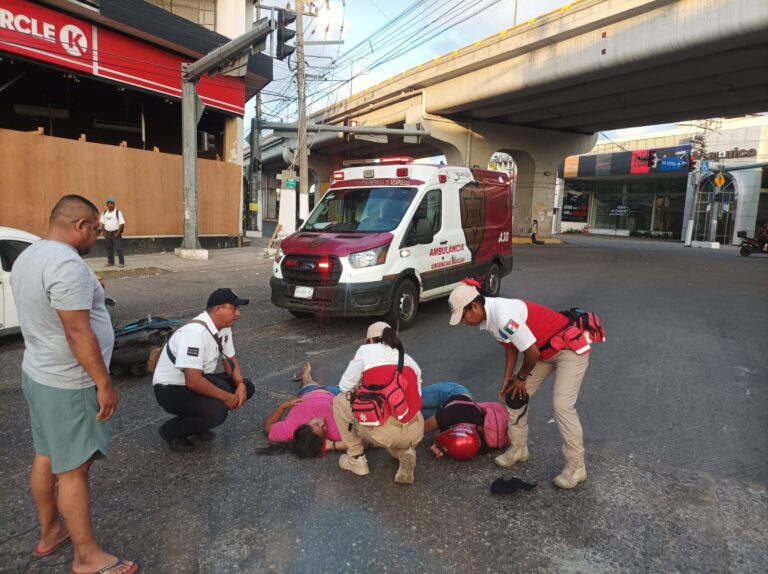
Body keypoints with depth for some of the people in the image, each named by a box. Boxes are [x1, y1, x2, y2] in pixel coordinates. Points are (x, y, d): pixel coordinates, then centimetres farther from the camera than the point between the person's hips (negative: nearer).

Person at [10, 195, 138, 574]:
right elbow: (78, 333, -27)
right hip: (68, 384, -10)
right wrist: (103, 382, -21)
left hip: (37, 373, 10)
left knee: (46, 457, 20)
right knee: (74, 470, 1)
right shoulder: (68, 264, -25)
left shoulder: (27, 257, 8)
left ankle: (49, 533, 37)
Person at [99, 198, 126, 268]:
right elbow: (103, 223, 15)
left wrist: (118, 232, -15)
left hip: (116, 232, -5)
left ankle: (122, 263, -4)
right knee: (108, 248, 10)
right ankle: (110, 262, 20)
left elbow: (121, 223, -8)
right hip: (107, 233, 6)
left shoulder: (118, 212, -6)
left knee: (119, 248, -8)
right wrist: (104, 232, 5)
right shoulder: (104, 212, 10)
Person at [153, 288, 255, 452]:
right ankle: (171, 430, -2)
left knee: (246, 387, -2)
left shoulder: (224, 328, -3)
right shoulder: (195, 333, -31)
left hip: (198, 379, 9)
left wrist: (240, 385, -11)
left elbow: (231, 360, 8)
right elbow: (193, 381, -34)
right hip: (171, 389, -9)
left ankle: (198, 419, 11)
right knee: (217, 411, -30)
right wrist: (226, 397, -23)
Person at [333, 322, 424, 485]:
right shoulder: (410, 360, 21)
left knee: (340, 401, 21)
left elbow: (345, 386, 10)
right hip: (413, 434, 6)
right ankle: (405, 452, 11)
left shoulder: (366, 350, 9)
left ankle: (357, 459, 20)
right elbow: (416, 397, 17)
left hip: (381, 433, -5)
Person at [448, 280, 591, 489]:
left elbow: (532, 352, -28)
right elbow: (511, 346, 6)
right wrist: (507, 379, 2)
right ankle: (518, 448, 23)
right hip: (546, 350, 10)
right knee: (515, 394, 8)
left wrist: (521, 376, -10)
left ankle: (576, 467, 1)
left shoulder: (503, 316, -34)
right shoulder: (491, 315, -5)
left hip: (571, 348, -9)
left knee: (562, 405, -14)